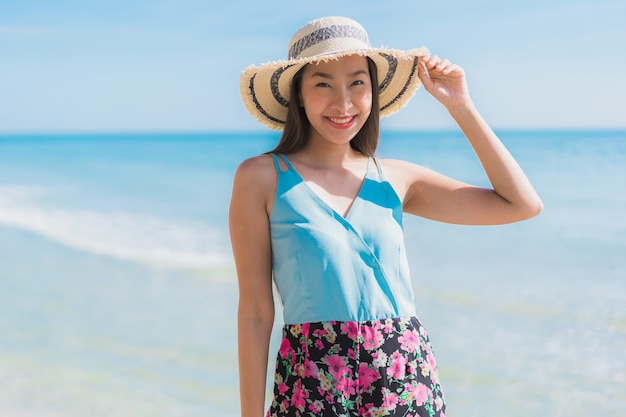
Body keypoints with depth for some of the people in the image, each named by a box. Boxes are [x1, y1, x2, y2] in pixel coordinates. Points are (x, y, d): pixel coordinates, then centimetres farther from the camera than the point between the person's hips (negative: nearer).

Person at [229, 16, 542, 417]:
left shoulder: (395, 178, 5)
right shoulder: (261, 177, -4)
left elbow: (523, 204, 3)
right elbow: (255, 313, -5)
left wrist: (459, 105, 2)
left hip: (409, 382, 3)